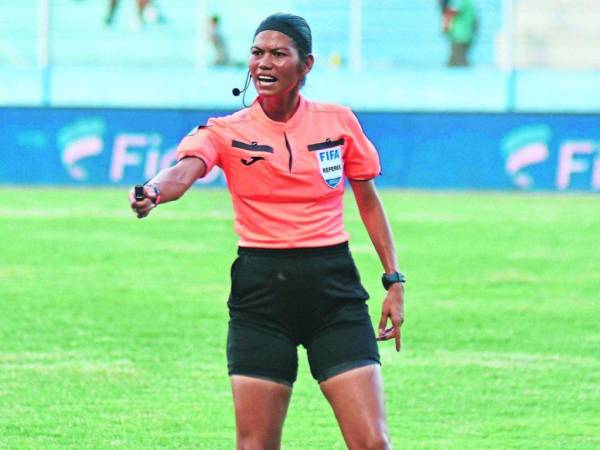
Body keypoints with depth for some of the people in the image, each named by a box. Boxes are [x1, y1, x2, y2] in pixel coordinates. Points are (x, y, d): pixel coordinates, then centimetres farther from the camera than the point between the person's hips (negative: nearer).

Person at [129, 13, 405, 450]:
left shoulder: (338, 121, 6)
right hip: (261, 290, -1)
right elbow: (183, 171, -21)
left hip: (334, 287, 1)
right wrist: (154, 191, -44)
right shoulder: (225, 132, 0)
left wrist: (394, 280, 11)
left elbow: (369, 202, 16)